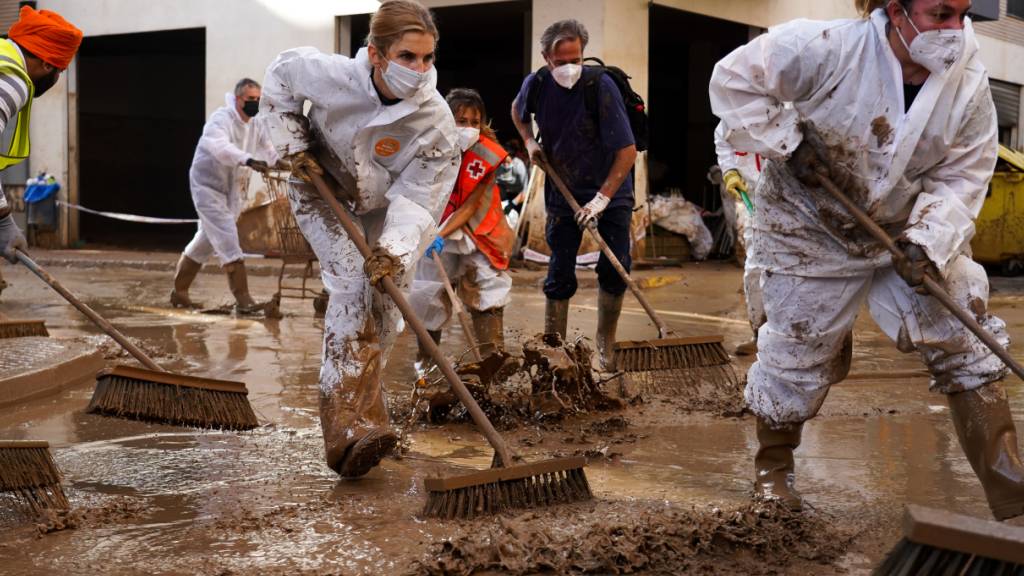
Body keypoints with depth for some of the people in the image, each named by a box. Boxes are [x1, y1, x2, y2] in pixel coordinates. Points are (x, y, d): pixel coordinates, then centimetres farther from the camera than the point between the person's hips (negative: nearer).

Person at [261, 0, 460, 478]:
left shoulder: (436, 122, -28)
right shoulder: (332, 75, -31)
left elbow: (417, 196, -29)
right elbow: (280, 74, -9)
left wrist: (397, 248, -46)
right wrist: (293, 145, -14)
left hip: (379, 207, 3)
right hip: (320, 191, -3)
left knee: (383, 306, -1)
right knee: (353, 282, -23)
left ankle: (360, 413, 17)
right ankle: (345, 425, -27)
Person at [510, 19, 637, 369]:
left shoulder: (601, 87, -23)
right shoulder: (536, 85, -10)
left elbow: (628, 151, -24)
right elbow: (518, 110, 17)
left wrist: (602, 198, -27)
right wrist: (530, 142, 0)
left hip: (610, 192, -2)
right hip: (563, 192, 2)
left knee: (615, 270, -4)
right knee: (560, 275, 1)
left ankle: (604, 348, 15)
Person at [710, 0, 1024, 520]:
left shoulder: (970, 84, -15)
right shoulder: (831, 49, -27)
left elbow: (962, 176, -10)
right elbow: (734, 79, -17)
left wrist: (928, 241, -26)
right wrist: (788, 145, -23)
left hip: (912, 229, 3)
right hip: (812, 228, -3)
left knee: (967, 347, -2)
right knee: (797, 352, 7)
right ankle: (773, 466, 35)